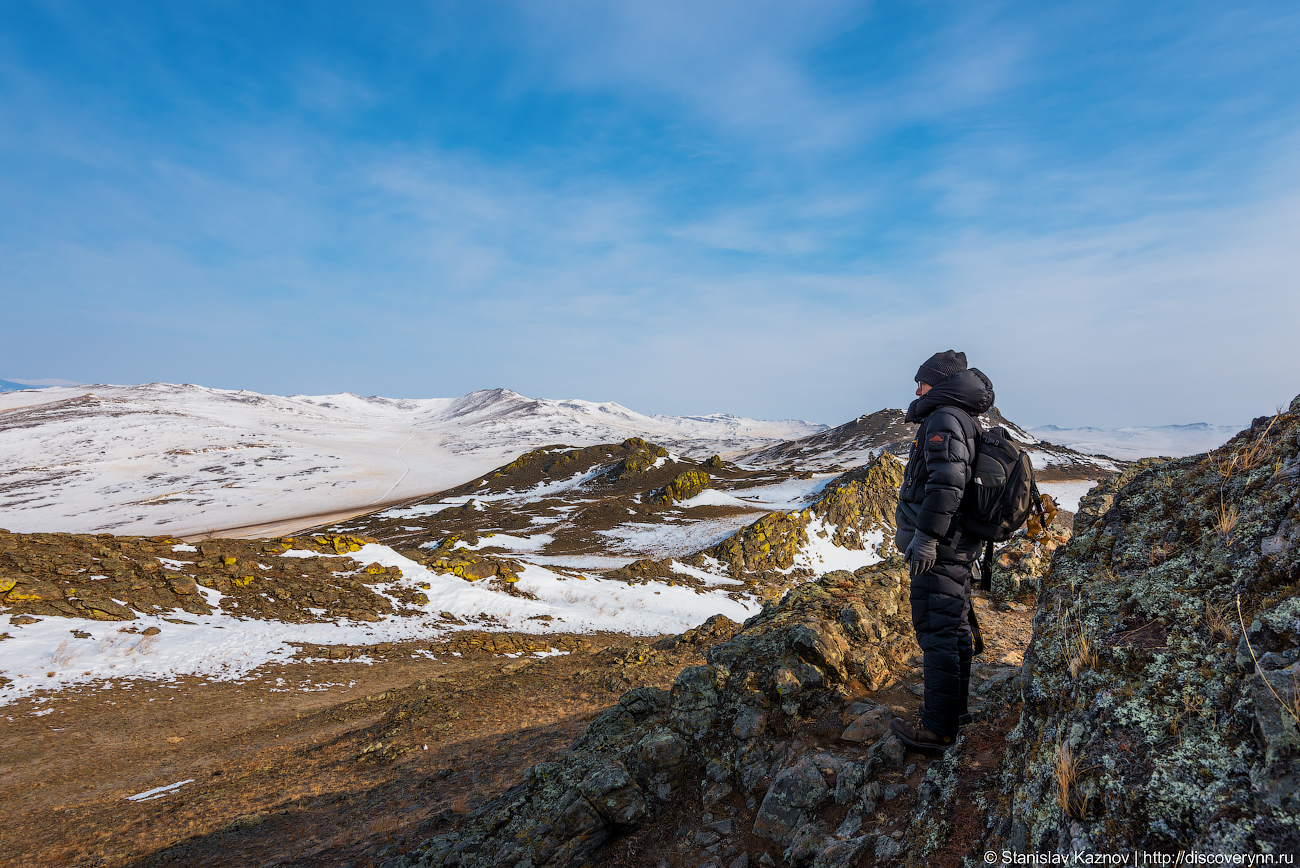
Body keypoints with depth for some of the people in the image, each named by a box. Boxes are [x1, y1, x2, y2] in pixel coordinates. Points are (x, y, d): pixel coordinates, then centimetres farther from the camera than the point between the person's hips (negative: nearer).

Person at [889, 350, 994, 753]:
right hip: (957, 545, 11)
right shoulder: (966, 422, 19)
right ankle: (956, 706, 32)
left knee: (937, 632, -7)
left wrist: (925, 535, -27)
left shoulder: (944, 420, -14)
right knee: (955, 627, 19)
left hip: (938, 548, -11)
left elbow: (947, 482, -27)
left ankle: (939, 728, -1)